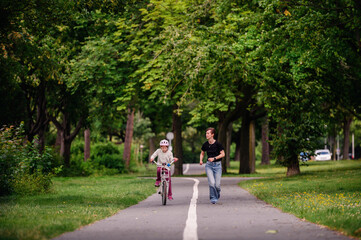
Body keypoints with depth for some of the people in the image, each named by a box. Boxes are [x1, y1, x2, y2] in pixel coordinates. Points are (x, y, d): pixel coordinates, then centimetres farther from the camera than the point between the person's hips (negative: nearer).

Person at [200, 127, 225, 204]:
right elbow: (202, 153, 16)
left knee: (217, 184, -3)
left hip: (217, 164, -2)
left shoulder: (217, 144, -10)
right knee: (211, 183, -13)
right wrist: (201, 160, -4)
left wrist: (214, 158, -18)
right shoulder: (205, 144, 1)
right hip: (209, 165, 2)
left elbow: (223, 154, -7)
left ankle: (218, 194, 31)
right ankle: (213, 198, 2)